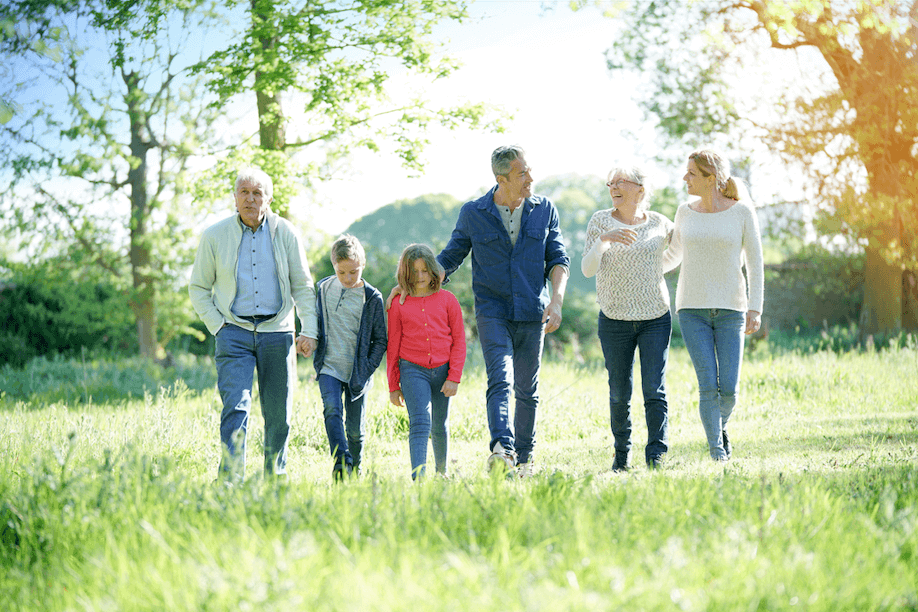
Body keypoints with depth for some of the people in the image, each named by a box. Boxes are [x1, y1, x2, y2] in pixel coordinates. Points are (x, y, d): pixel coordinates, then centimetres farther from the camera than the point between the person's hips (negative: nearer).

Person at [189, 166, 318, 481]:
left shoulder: (285, 233, 3)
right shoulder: (215, 236, 1)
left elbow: (302, 286, 9)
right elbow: (199, 287, 10)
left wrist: (309, 331, 0)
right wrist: (217, 326, -2)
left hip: (277, 332, 2)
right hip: (234, 332, -2)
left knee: (279, 415, 7)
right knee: (235, 408, -16)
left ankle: (276, 479, 22)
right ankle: (231, 480, -18)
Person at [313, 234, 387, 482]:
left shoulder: (372, 298, -5)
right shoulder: (323, 289, 4)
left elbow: (380, 340, 0)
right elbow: (315, 323, 17)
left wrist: (366, 370, -7)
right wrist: (316, 354, 9)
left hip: (357, 373, -1)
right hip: (329, 368, 1)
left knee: (355, 427, 5)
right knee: (332, 410, -23)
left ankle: (355, 469, 25)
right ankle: (341, 462, -30)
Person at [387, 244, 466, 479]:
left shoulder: (447, 300, 3)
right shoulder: (399, 305, 2)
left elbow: (459, 341, 4)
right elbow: (393, 346, 7)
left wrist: (454, 377, -4)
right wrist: (393, 386, 7)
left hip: (442, 370, 2)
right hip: (413, 371, -2)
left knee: (439, 426, 14)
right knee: (420, 422, -17)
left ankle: (442, 472, 35)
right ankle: (418, 477, -24)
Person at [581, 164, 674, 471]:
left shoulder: (660, 224, 2)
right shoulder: (601, 221, -1)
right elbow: (588, 269, -12)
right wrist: (604, 239, -26)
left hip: (656, 319, 0)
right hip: (614, 320, 0)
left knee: (655, 391, -10)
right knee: (619, 393, 6)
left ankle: (656, 457, -8)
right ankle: (622, 452, 25)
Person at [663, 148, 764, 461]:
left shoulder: (742, 211, -4)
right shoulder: (686, 212, 3)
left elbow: (755, 263, -3)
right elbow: (674, 256, 18)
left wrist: (755, 309, -11)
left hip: (730, 309, -1)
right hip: (693, 309, 1)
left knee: (729, 389, -4)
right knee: (708, 385, -11)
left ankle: (720, 426, 30)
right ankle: (718, 455, -3)